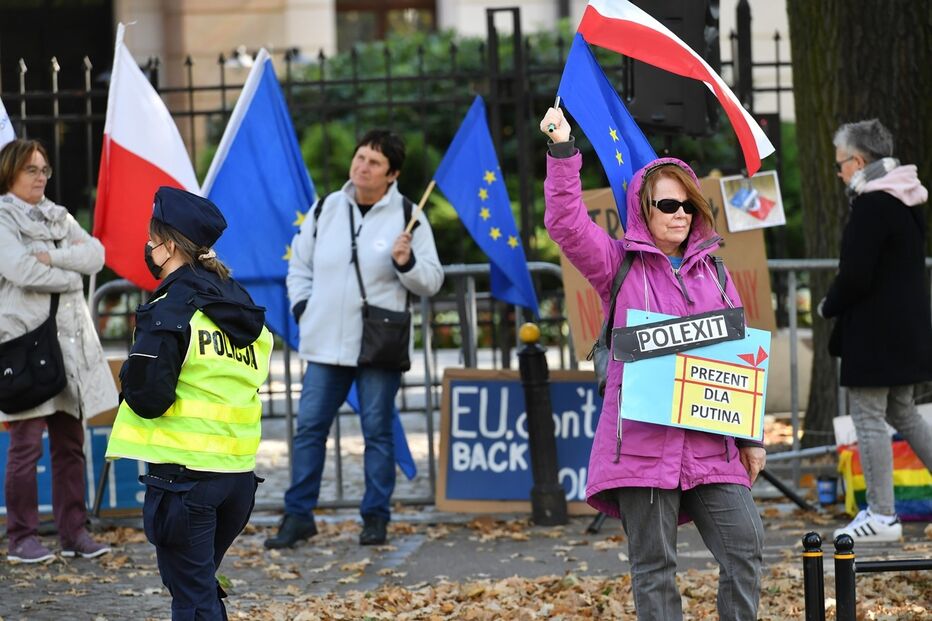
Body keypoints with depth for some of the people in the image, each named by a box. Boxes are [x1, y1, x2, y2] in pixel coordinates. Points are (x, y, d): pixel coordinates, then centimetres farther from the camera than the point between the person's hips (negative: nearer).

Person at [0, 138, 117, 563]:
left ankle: (74, 532, 13)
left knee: (70, 443, 7)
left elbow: (94, 255, 3)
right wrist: (71, 274, -5)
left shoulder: (58, 217, 18)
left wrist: (53, 258, -12)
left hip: (69, 338, 6)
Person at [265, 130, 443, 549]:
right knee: (309, 427, 2)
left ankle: (376, 517, 12)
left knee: (377, 431, 3)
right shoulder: (326, 209, 8)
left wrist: (407, 262, -20)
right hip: (325, 343, 3)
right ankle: (298, 515, 8)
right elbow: (299, 265, 20)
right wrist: (302, 306, 7)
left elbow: (432, 281, -1)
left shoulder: (407, 217, -2)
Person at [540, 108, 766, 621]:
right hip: (642, 441, -3)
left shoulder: (713, 273, 16)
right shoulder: (618, 264, 7)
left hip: (711, 443, 3)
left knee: (744, 544, -6)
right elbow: (566, 223, -9)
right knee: (653, 563, -1)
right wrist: (563, 152, -17)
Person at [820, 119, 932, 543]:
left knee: (868, 417, -4)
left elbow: (855, 276, -22)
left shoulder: (871, 206, -18)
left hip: (874, 330, -10)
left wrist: (828, 307, -3)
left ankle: (882, 516, -2)